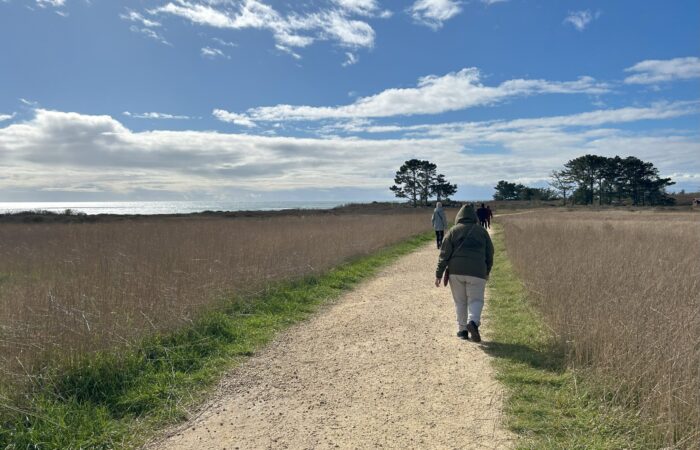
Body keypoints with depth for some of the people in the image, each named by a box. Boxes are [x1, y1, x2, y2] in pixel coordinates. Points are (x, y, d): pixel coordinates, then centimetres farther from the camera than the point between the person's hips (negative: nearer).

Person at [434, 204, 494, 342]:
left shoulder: (453, 231, 7)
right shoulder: (482, 231, 11)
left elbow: (444, 254, 2)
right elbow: (489, 253, 15)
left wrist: (439, 274, 4)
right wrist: (487, 272, 27)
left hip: (456, 271, 0)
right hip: (477, 272, 0)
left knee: (460, 301, 11)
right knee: (475, 300, 4)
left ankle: (462, 329, 11)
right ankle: (473, 321, -21)